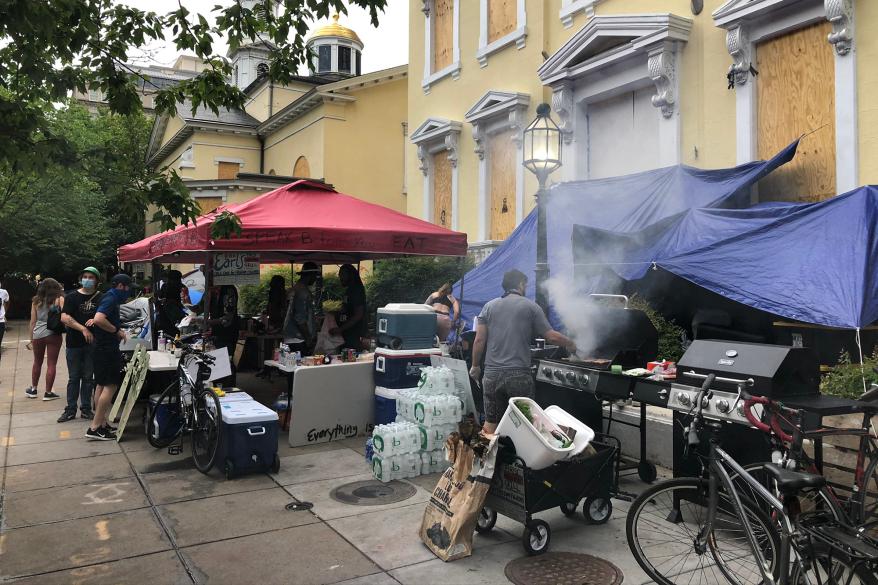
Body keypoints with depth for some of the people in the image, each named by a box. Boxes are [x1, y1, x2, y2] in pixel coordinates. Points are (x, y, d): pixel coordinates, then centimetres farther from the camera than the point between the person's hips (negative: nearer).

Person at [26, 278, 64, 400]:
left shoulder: (36, 301, 8)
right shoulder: (59, 299, -2)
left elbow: (33, 322, 9)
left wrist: (31, 338, 16)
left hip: (38, 334, 4)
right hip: (53, 334, -4)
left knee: (37, 362, 20)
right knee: (51, 364, 3)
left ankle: (33, 389, 31)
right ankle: (48, 393, 7)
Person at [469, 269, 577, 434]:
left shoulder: (489, 306, 8)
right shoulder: (531, 306, 1)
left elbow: (479, 340, 3)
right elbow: (551, 336, -1)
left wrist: (475, 366, 14)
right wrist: (571, 344, 16)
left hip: (492, 374, 3)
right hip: (519, 375, -3)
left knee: (490, 423, 9)